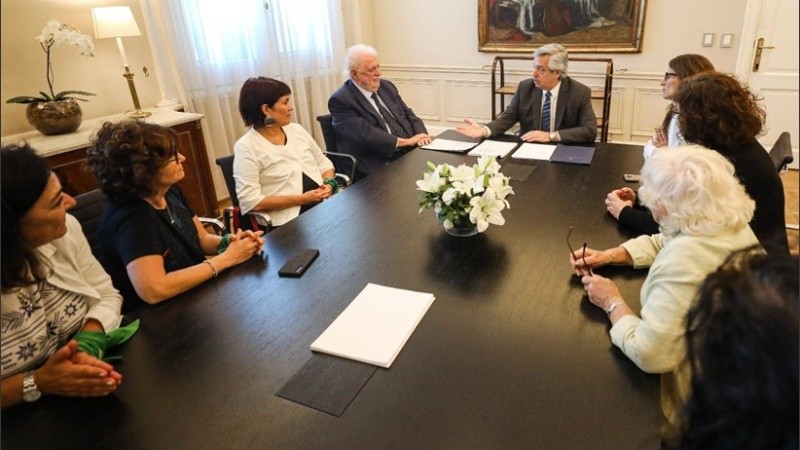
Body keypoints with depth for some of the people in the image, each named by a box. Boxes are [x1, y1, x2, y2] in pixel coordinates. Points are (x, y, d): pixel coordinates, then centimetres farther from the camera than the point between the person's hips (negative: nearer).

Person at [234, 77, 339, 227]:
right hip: (288, 220, -6)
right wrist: (302, 199, -16)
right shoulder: (246, 147, -6)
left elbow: (323, 163, 19)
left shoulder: (296, 130, 12)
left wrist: (329, 184, -4)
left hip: (324, 204, 7)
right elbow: (250, 201, -13)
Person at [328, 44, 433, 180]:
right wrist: (405, 141, -17)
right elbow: (364, 134, -18)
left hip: (411, 153, 8)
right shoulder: (340, 100, -7)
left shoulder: (387, 86, 15)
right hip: (378, 168, -8)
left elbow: (409, 115, 16)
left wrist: (421, 135, -5)